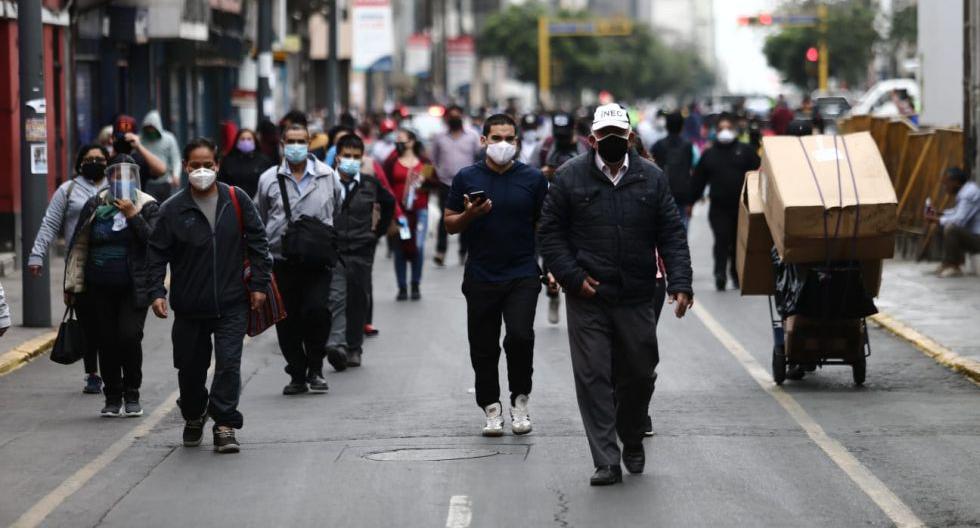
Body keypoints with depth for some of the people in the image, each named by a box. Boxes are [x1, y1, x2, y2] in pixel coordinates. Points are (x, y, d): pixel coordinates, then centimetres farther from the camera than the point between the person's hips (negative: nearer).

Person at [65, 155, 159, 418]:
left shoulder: (148, 207, 1)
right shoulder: (95, 206, 5)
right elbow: (79, 247, 9)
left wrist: (133, 216, -17)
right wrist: (73, 285, 7)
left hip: (134, 288, -2)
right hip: (100, 288, 2)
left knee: (129, 337, -14)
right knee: (106, 342, 3)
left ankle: (132, 395, 3)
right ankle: (113, 398, 15)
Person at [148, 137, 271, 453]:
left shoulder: (236, 200, 0)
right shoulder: (173, 209, -3)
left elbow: (257, 242, 5)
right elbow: (158, 253, 0)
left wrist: (259, 284, 1)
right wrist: (157, 292, -10)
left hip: (232, 305, -1)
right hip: (189, 307, 1)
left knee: (229, 364, -10)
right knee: (190, 367, 12)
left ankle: (225, 424, -2)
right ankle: (193, 417, 36)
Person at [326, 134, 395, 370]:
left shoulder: (370, 184, 5)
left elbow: (389, 203, 22)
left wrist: (378, 230, 17)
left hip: (361, 251, 3)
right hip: (333, 250, -2)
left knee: (358, 300, 6)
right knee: (336, 298, -13)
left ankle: (354, 348, 15)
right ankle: (336, 345, -23)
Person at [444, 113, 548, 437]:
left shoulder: (533, 179, 3)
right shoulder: (467, 178, 4)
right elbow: (450, 225, 8)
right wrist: (470, 215, -13)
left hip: (522, 276, -2)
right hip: (481, 276, 2)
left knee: (520, 336, -17)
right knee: (483, 347, 6)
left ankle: (520, 399, 3)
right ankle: (491, 408, 19)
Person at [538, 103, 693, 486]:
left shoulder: (651, 178, 5)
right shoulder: (570, 178, 0)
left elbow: (672, 235, 4)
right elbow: (550, 232, 3)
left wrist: (679, 283, -7)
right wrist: (572, 277, -8)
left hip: (637, 299, 2)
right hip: (588, 299, -2)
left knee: (639, 375, 10)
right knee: (593, 378, -5)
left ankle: (632, 443, 35)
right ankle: (606, 462, -2)